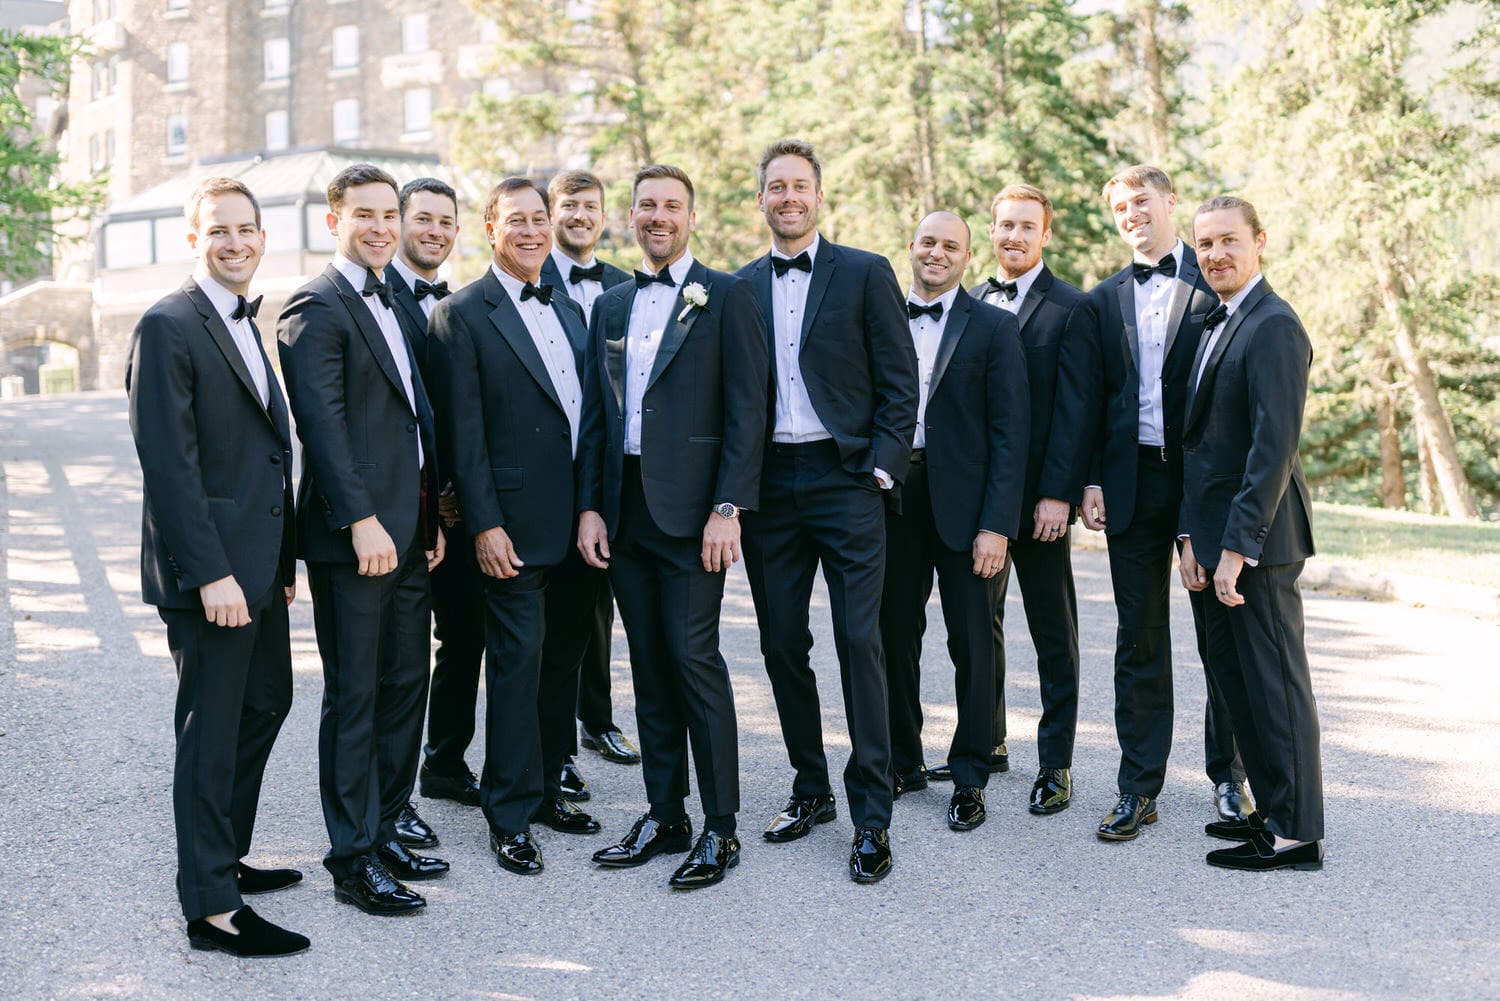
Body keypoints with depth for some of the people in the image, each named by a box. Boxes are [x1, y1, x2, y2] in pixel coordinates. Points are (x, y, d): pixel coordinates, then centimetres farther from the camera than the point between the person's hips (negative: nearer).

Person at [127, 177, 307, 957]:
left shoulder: (248, 326, 15)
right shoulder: (169, 327, -13)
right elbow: (168, 463, -19)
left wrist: (284, 556, 14)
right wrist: (210, 572, -23)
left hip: (259, 565, 9)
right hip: (211, 572, -9)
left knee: (265, 704, 19)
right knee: (211, 731, -1)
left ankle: (225, 857, 34)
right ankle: (212, 907, 9)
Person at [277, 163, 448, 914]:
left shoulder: (392, 305, 19)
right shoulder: (316, 308, -8)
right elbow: (322, 423, -17)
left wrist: (432, 518, 16)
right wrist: (361, 521, -23)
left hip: (407, 533, 8)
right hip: (353, 537, -8)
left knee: (406, 684, 14)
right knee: (354, 697, -1)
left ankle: (390, 824, 28)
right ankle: (354, 859, 8)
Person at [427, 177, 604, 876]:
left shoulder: (569, 309, 15)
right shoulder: (463, 314, -6)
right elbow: (463, 432, -10)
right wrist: (483, 524, -16)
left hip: (577, 523, 7)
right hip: (515, 527, -7)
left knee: (563, 659, 13)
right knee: (517, 663, -3)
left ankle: (544, 788, 27)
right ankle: (510, 815, 8)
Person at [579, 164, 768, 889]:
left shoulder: (726, 299, -1)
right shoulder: (611, 307, 16)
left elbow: (748, 410, -7)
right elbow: (596, 414, 15)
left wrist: (729, 507, -14)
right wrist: (590, 505, 7)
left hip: (690, 508, -5)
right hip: (625, 507, 6)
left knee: (694, 658, -7)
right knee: (649, 666, 9)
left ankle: (720, 829, 2)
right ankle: (664, 816, 19)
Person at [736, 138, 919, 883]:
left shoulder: (866, 274, 1)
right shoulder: (738, 288, 10)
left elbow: (899, 382, -1)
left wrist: (882, 470, -9)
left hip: (846, 479, -3)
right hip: (767, 485, 4)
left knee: (859, 642, -5)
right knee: (781, 643, 8)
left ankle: (871, 815, 2)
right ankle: (811, 789, 24)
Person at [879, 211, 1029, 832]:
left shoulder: (993, 327, -1)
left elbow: (1010, 431, -6)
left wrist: (997, 524, -14)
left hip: (964, 504, -3)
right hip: (892, 500, 3)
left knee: (972, 645, 4)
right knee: (894, 637, 12)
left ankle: (970, 778, 17)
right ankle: (902, 761, 28)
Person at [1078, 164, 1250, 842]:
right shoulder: (1105, 299, 12)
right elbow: (1091, 399, 11)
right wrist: (1090, 481, 1)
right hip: (1133, 482, 3)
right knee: (1139, 639, 6)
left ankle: (1229, 778, 22)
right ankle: (1139, 787, 13)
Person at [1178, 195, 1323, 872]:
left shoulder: (1273, 327, -14)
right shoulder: (1217, 325, 16)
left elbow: (1275, 446, -21)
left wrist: (1238, 546, -22)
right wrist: (1193, 538, 9)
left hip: (1255, 538, -10)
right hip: (1217, 536, 10)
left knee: (1275, 681, -2)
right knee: (1234, 678, 15)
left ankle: (1296, 834, 8)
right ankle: (1272, 810, 27)